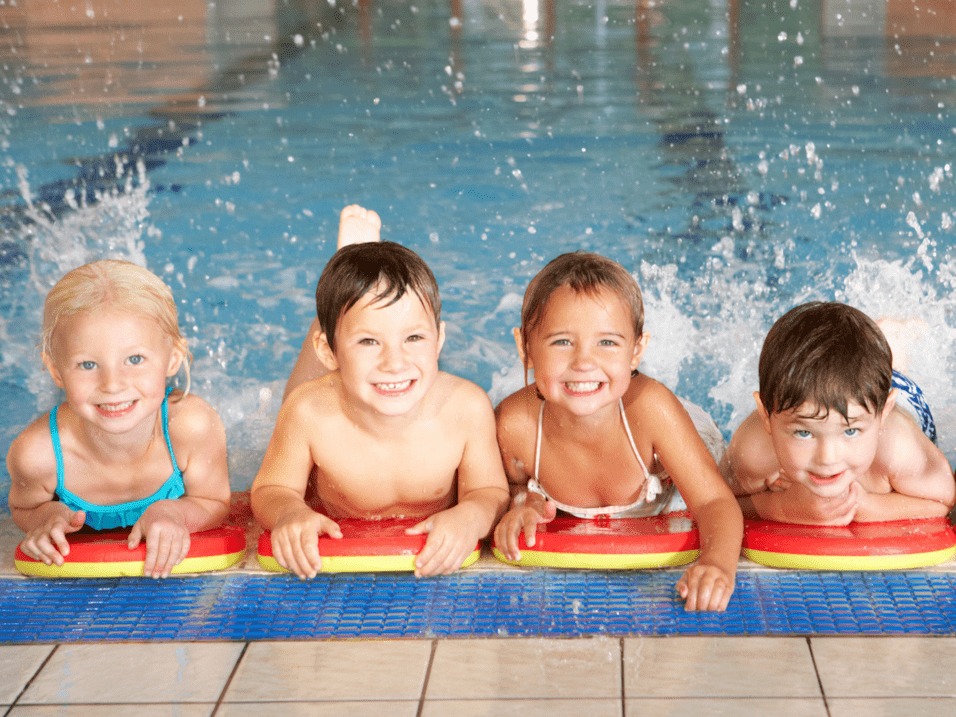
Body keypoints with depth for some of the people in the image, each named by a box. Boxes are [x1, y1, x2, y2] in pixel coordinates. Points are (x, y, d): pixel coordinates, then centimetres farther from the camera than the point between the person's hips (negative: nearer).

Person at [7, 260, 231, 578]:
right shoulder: (36, 454, -30)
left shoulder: (193, 427, -32)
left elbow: (216, 505, -12)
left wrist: (175, 512, -34)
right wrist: (48, 515, -27)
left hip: (175, 561, 0)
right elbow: (23, 508, -4)